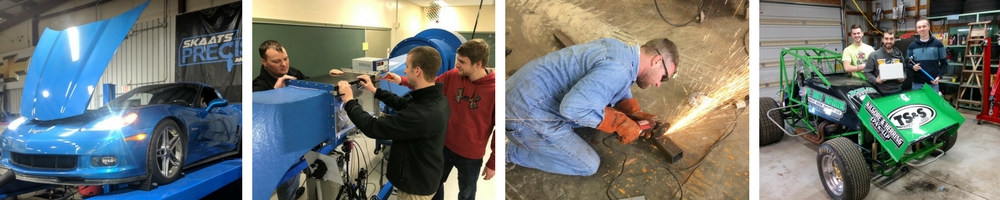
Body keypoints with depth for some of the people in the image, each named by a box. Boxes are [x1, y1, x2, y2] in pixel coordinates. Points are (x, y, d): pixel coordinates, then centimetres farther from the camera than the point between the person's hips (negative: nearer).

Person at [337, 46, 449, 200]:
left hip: (416, 186, -8)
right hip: (425, 176, 8)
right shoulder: (436, 98, -6)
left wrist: (349, 101, -16)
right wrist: (375, 91, 16)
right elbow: (403, 103, 14)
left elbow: (373, 128, -29)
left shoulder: (420, 115, -37)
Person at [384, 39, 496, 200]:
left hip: (471, 155, -4)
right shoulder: (453, 76, -10)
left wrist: (493, 162, -12)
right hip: (445, 145, 5)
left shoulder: (495, 90, -24)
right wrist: (401, 81, -7)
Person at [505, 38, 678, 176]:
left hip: (526, 91, 9)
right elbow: (573, 108, -33)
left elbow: (620, 89, 25)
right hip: (526, 113, -9)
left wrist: (634, 113, 7)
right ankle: (511, 150, 6)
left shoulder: (619, 49, 7)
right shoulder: (618, 70, -23)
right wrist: (620, 122, -20)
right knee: (588, 165, 2)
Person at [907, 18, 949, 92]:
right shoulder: (912, 46, 6)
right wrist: (912, 67, -12)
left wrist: (939, 76, -8)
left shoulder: (938, 44, 2)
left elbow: (944, 63, 5)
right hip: (917, 84, 1)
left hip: (933, 84, -1)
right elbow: (907, 63, 11)